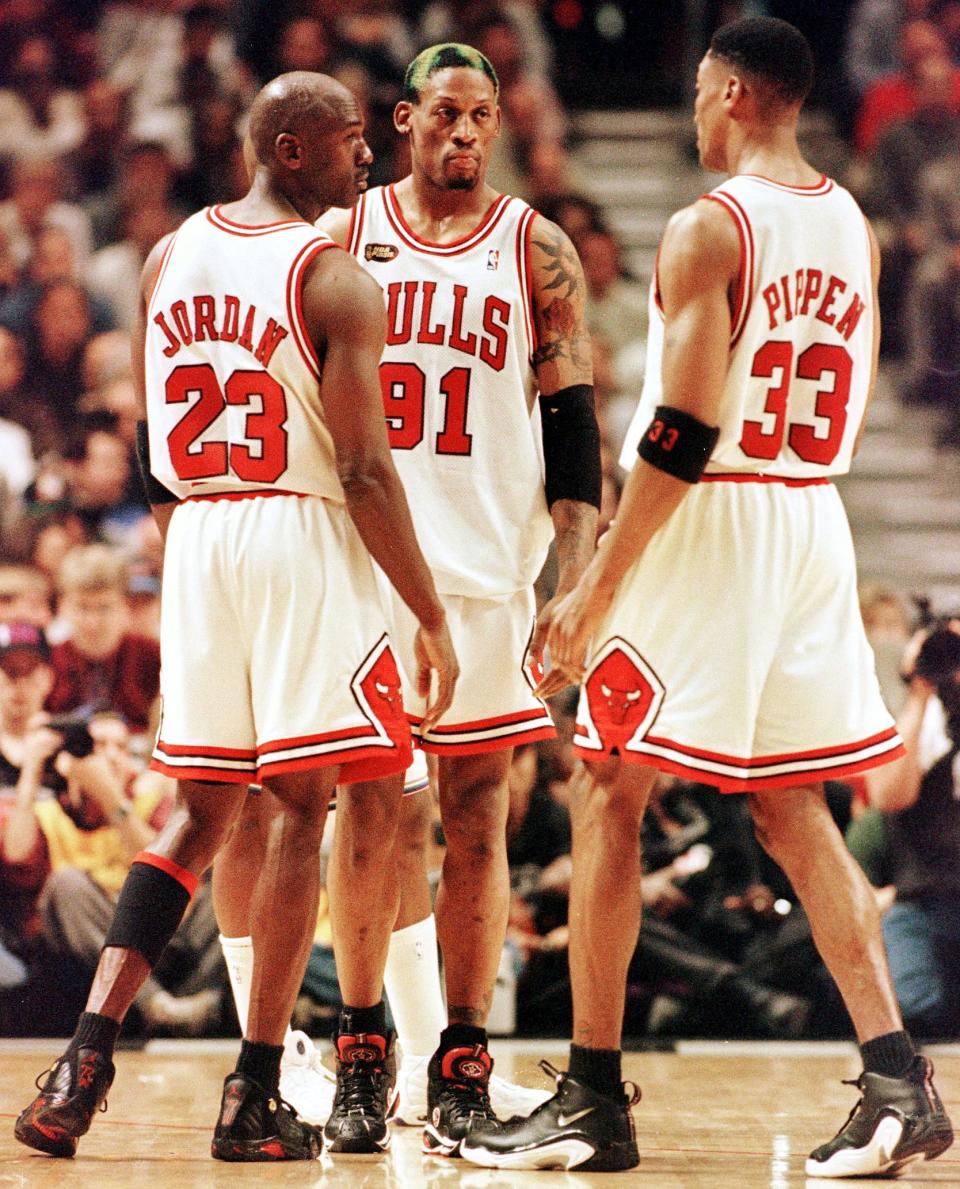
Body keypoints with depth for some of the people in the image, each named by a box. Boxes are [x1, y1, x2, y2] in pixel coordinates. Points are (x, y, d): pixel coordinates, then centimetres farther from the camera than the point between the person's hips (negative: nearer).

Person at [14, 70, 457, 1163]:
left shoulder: (169, 259, 11)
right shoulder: (335, 279, -9)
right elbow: (365, 474, -13)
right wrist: (432, 620, -8)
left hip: (197, 541, 6)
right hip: (302, 540, -6)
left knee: (198, 811, 13)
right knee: (302, 808, 1)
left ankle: (87, 1056, 0)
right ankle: (254, 1095, 1)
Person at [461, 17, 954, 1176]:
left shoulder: (709, 228, -13)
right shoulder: (852, 229, 11)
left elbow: (684, 432, -19)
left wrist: (601, 585, -15)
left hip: (707, 519, -7)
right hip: (815, 520, 7)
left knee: (606, 789, 2)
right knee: (791, 808, 13)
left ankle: (593, 1099, 1)